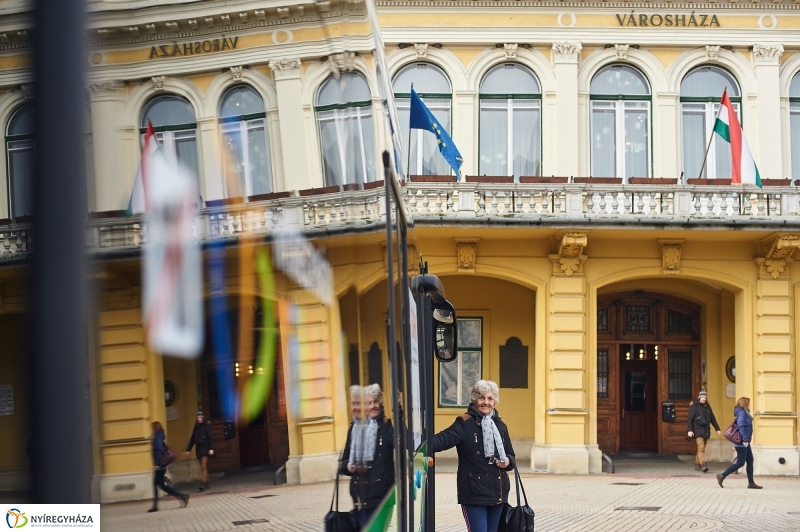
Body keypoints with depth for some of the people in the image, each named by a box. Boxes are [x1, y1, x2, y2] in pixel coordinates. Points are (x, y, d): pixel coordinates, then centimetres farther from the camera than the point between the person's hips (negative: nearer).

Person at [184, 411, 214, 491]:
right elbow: (192, 439, 15)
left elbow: (210, 438, -11)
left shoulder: (206, 426, -4)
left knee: (203, 467, -13)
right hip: (198, 449, 6)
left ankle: (203, 484, -18)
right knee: (203, 467, 9)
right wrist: (188, 450, 14)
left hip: (205, 449, -6)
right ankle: (207, 484, 15)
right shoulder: (196, 427, 12)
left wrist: (211, 448, -21)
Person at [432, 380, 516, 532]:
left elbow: (510, 454, 21)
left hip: (497, 491, 6)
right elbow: (445, 438, -26)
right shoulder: (465, 423, -8)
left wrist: (507, 461, -3)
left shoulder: (500, 425, 10)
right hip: (474, 492, -6)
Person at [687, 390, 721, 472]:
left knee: (701, 449, 9)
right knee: (701, 448, -16)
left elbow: (712, 419, 20)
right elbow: (690, 419, -9)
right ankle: (703, 465, -22)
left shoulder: (707, 407, 14)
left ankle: (697, 465, 16)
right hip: (698, 431, -6)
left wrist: (717, 429, 17)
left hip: (706, 431, 6)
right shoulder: (694, 407, -5)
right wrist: (690, 430, -18)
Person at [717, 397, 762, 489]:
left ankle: (751, 482, 13)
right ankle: (722, 476, -2)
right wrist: (745, 439, -28)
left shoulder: (744, 413, 15)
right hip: (741, 443, -10)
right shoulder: (741, 413, -16)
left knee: (750, 461, 10)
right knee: (740, 462, -7)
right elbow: (741, 426, -25)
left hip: (745, 443, 10)